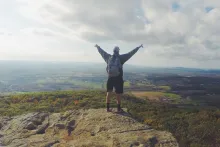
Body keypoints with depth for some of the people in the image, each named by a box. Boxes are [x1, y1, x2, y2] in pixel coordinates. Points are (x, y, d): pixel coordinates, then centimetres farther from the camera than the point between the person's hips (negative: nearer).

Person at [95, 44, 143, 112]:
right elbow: (131, 53, -7)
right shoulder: (121, 58, -8)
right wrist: (138, 47, -1)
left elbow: (102, 52, 16)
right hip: (118, 78, -3)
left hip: (110, 78, 4)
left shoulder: (109, 57, 2)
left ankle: (108, 108, 17)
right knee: (118, 94, 7)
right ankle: (118, 108, 15)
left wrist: (98, 47, 33)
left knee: (109, 93, 12)